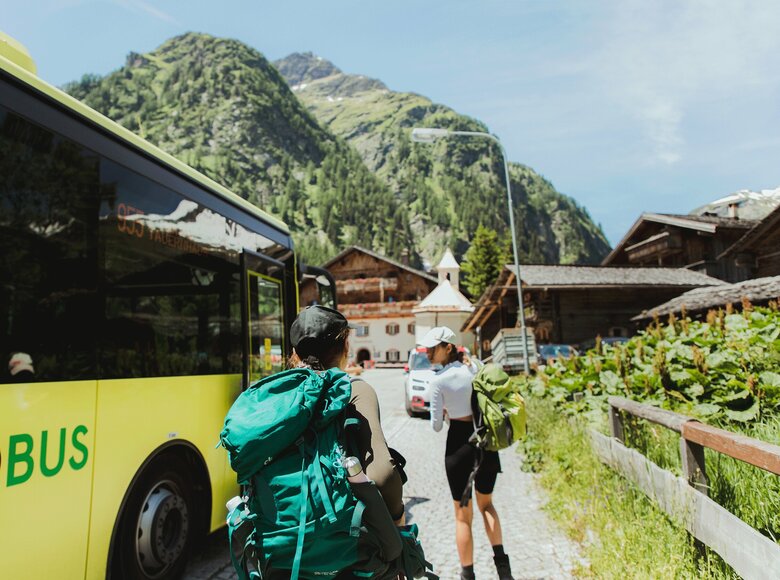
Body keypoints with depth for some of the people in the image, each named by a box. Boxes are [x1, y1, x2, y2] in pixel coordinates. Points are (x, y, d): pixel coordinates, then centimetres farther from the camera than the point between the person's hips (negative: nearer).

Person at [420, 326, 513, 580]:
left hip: (459, 443, -5)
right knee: (486, 503, 26)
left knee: (463, 515, 12)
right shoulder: (475, 369, 0)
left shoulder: (438, 381, -15)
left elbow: (436, 425, -9)